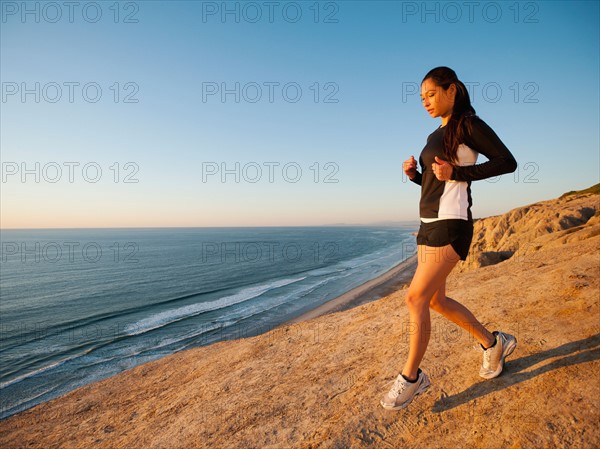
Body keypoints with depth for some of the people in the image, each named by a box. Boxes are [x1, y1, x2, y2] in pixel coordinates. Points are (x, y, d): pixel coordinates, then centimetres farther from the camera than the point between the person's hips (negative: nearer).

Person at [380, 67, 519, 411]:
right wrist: (413, 174, 4)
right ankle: (493, 343, 33)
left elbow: (508, 162, -8)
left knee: (416, 298, -10)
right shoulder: (436, 136, 19)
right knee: (436, 300, 13)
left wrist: (456, 172, -16)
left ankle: (412, 377, 7)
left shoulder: (469, 124, -4)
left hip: (451, 225, -9)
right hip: (429, 224, 9)